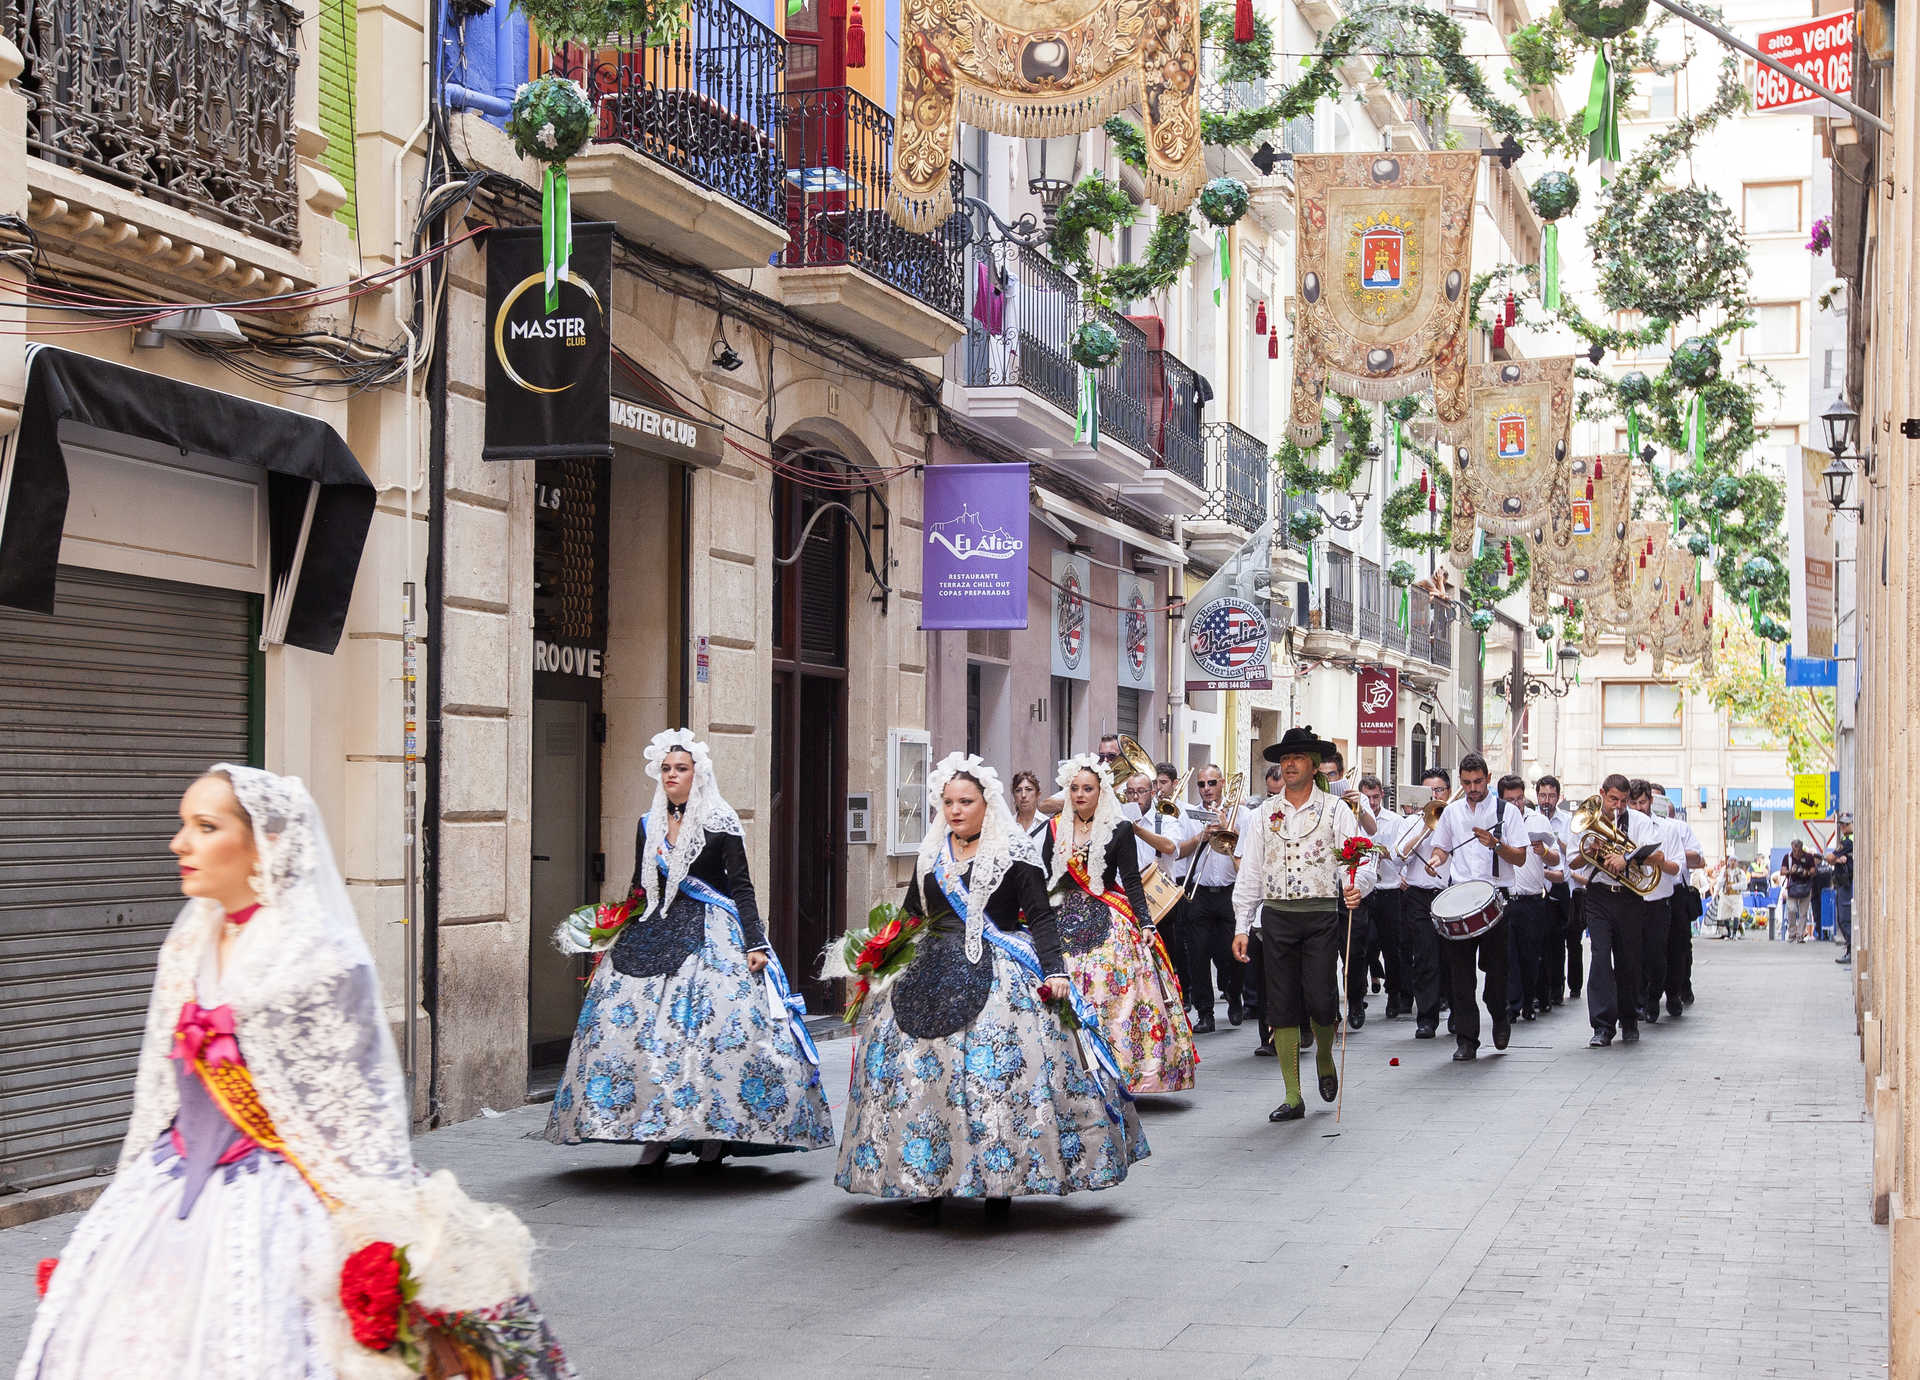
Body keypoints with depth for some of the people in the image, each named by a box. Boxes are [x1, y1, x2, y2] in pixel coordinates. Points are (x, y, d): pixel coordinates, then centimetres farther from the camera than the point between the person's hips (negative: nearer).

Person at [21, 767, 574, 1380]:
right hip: (172, 1193, 7)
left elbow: (357, 1119, -12)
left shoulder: (322, 959, -12)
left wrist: (381, 1249, -13)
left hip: (270, 1205, -7)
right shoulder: (188, 949, 10)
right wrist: (131, 1207, 19)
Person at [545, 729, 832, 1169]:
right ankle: (654, 1139, -2)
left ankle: (714, 1138, -6)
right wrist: (615, 938, 18)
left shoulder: (720, 823, -1)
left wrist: (755, 944, -10)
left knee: (712, 1029, -14)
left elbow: (741, 886, -2)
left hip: (711, 935, -4)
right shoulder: (648, 825, 13)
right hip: (655, 935, 5)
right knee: (642, 1030, -7)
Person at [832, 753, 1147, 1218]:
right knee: (915, 1075, -2)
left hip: (999, 978, -5)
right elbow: (910, 915, 21)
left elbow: (1040, 918, -4)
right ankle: (925, 1183, 6)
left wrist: (1055, 971, -15)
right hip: (931, 978, 5)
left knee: (997, 1079, -11)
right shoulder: (931, 855, 14)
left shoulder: (1015, 852, -1)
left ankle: (1000, 1184, -2)